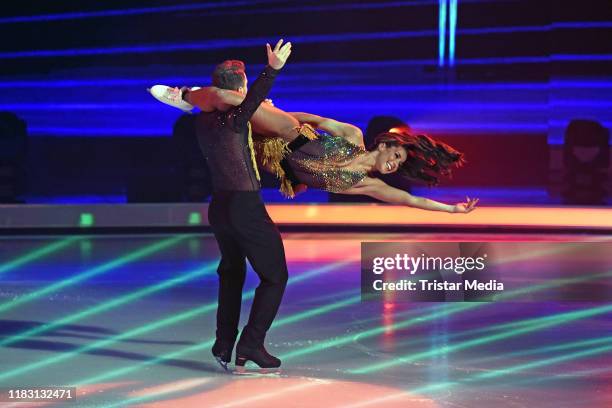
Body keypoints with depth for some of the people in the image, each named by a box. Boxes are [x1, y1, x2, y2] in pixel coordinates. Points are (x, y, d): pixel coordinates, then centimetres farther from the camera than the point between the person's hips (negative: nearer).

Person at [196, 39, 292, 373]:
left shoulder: (203, 121, 9)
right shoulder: (231, 119, -13)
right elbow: (246, 106, -35)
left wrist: (259, 108, 28)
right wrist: (272, 70, -45)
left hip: (219, 206, 8)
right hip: (245, 206, -8)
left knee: (231, 274, 24)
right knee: (274, 276, 3)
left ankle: (224, 346, 24)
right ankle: (251, 343, -6)